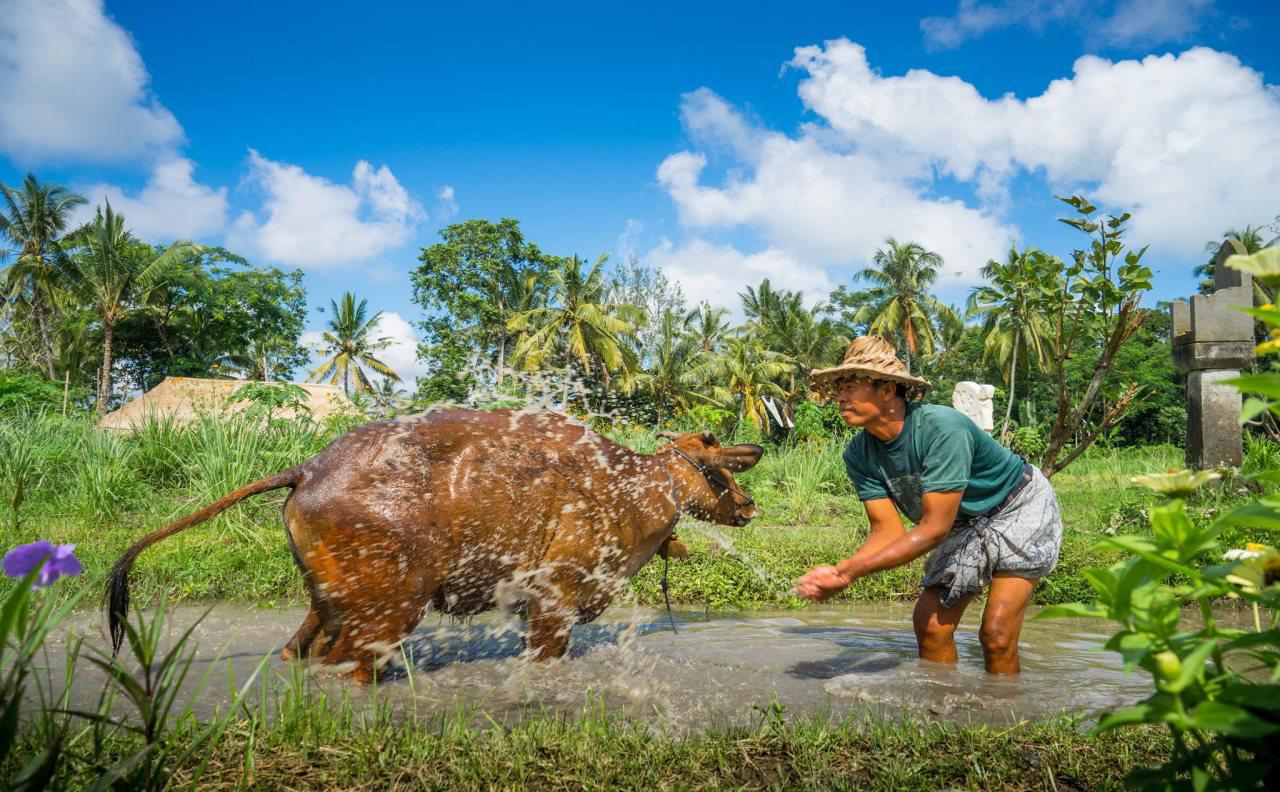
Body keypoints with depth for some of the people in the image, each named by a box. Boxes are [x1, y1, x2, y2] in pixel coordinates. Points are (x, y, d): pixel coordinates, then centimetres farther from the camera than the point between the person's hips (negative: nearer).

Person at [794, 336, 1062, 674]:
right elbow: (888, 530, -14)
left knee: (997, 634, -15)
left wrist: (851, 570, -39)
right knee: (930, 624, -3)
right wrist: (836, 571, -34)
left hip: (1023, 509, -6)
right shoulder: (859, 455, -13)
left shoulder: (942, 427, -35)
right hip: (965, 525, 6)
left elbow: (934, 529, -35)